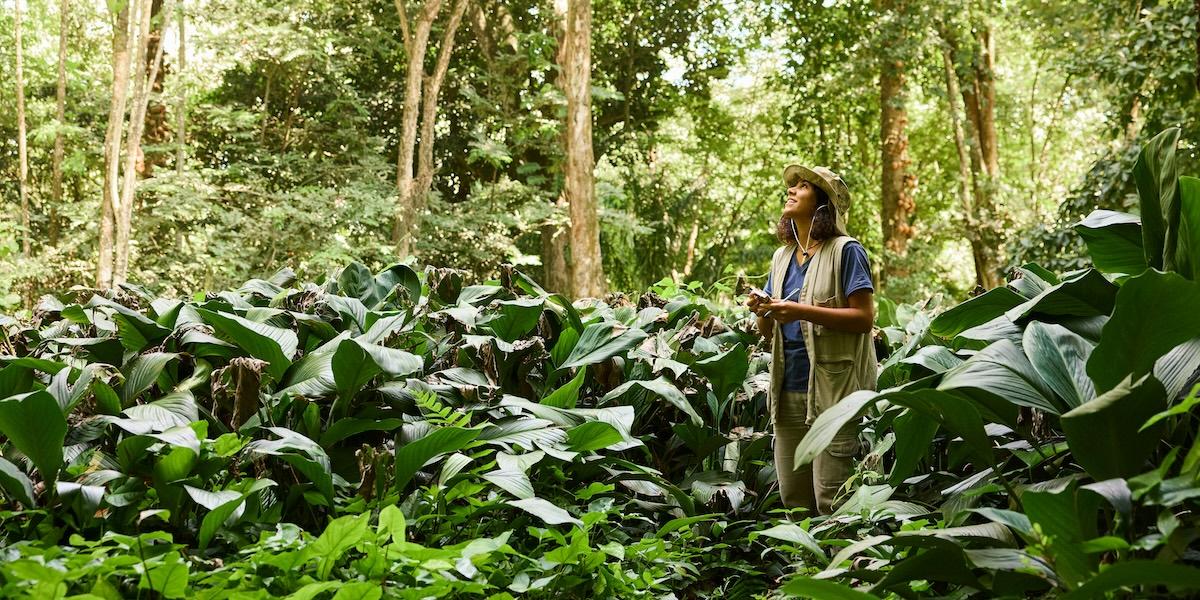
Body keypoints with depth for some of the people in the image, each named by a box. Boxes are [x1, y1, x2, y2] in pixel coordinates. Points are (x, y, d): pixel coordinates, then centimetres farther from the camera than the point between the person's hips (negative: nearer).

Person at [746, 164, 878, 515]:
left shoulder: (845, 251, -4)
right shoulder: (782, 256, 17)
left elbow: (864, 317, -13)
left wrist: (802, 311, -20)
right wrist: (762, 312, -5)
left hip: (834, 390, -7)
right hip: (789, 390, 7)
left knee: (830, 501, -7)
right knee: (792, 499, 10)